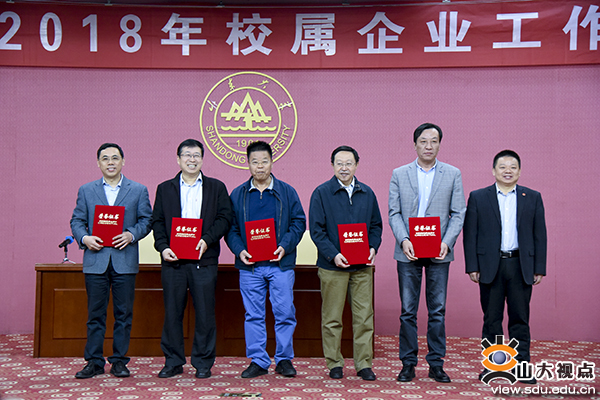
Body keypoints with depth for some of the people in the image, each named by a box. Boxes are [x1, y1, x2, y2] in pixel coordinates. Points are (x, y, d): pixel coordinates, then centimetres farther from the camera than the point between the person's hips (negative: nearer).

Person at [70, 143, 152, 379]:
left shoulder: (138, 190, 8)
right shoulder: (86, 191, 11)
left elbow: (146, 220, 4)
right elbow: (77, 221, 9)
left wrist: (131, 235, -13)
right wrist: (84, 238, -11)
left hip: (125, 261, -1)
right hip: (95, 260, 1)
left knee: (123, 314, 4)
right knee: (95, 314, 5)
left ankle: (119, 361, 14)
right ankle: (94, 362, 14)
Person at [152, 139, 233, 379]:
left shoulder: (216, 187, 10)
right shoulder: (165, 189, 14)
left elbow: (225, 217, 2)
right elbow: (157, 221, 8)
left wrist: (207, 240, -12)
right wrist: (163, 247, -7)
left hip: (204, 260, -1)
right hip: (173, 260, 1)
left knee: (205, 313, 1)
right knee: (172, 312, 5)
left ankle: (203, 363, 13)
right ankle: (173, 362, 17)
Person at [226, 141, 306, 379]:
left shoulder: (287, 192, 6)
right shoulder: (237, 194, 9)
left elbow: (299, 222, 4)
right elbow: (230, 228, 9)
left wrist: (285, 246, -10)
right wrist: (239, 250, -8)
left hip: (280, 263, -1)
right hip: (249, 265, 1)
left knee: (285, 313, 1)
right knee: (253, 315, 6)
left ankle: (284, 359, 16)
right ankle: (258, 361, 16)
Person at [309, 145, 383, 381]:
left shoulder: (367, 193, 11)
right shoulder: (321, 193, -1)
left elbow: (376, 225, 16)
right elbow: (316, 230, -5)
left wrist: (373, 247, -3)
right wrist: (333, 254, -16)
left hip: (362, 266, 3)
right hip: (332, 266, -3)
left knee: (364, 316, 3)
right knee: (332, 318, 4)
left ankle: (364, 364, 14)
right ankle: (334, 363, 17)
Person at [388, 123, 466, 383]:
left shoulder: (453, 174, 6)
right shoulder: (399, 174, 6)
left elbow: (458, 213, 3)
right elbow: (394, 213, 3)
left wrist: (447, 242, -12)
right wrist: (404, 240, -12)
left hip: (439, 253, 0)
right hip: (408, 252, 0)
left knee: (438, 311, 5)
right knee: (408, 311, 5)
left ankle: (436, 364, 16)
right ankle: (408, 364, 14)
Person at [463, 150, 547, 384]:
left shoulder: (533, 198, 8)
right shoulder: (478, 197, 5)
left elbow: (539, 235, 7)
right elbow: (470, 234, 2)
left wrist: (539, 268, 2)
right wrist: (472, 266, -5)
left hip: (521, 266, 1)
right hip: (490, 266, -1)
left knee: (520, 319, 5)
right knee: (491, 319, 6)